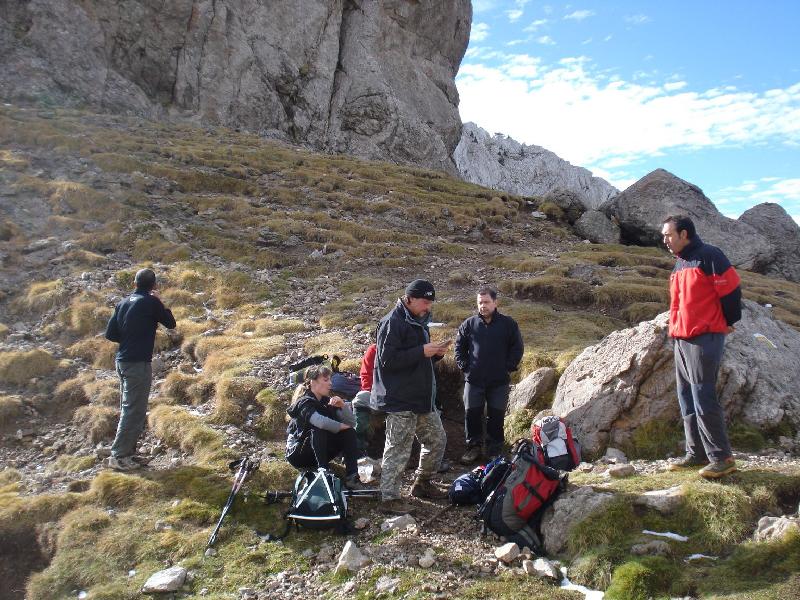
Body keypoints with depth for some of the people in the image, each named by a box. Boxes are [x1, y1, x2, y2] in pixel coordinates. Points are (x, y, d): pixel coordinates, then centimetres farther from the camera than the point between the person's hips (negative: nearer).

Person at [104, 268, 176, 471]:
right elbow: (171, 323, 1)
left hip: (122, 361, 8)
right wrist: (161, 303, 9)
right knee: (134, 410, -3)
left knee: (127, 407, 17)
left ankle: (127, 450, 24)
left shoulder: (123, 303, 9)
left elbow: (110, 334, 10)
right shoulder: (151, 302, -11)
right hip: (139, 363, -8)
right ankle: (119, 455, -2)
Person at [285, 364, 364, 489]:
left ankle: (351, 477, -21)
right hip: (298, 454, -7)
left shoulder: (327, 401, 4)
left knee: (349, 433, -9)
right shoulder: (304, 402, -18)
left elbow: (351, 423, -2)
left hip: (319, 454, 8)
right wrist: (340, 426, -22)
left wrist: (343, 406, -20)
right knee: (318, 431, -33)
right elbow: (320, 422, -39)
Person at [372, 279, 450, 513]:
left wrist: (436, 353, 3)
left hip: (423, 397, 10)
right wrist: (422, 352, -23)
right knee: (398, 450, -4)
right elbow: (386, 360, -22)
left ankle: (422, 483, 33)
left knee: (437, 439, 17)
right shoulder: (392, 322, -15)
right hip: (400, 399, -10)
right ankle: (389, 499, 8)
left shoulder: (419, 322, 15)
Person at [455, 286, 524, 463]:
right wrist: (464, 366, 1)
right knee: (472, 414, 6)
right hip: (473, 380, 1)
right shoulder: (469, 324, 2)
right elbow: (459, 346, 10)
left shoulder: (508, 324, -1)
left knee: (496, 416, 6)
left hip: (499, 381, -1)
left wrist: (508, 367, -4)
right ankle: (474, 446, 21)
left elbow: (517, 348, 4)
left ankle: (495, 449, 20)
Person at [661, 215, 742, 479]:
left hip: (704, 339, -9)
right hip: (681, 339, 9)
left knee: (703, 399, -10)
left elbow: (731, 290, -9)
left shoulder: (708, 256, -9)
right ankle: (696, 454, 19)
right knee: (687, 399, 11)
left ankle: (722, 457, -2)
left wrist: (728, 323, 2)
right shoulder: (679, 264, 18)